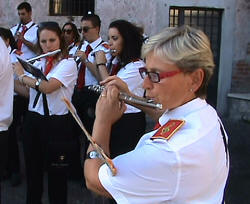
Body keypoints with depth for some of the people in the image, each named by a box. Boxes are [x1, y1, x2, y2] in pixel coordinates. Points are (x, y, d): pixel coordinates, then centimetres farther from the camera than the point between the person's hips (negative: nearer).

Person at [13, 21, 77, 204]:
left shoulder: (68, 64, -10)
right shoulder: (37, 64, 11)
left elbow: (47, 87, -24)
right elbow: (25, 91, 13)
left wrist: (21, 74, -10)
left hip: (57, 124, -6)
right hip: (33, 121, 6)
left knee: (57, 175, 5)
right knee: (32, 170, 16)